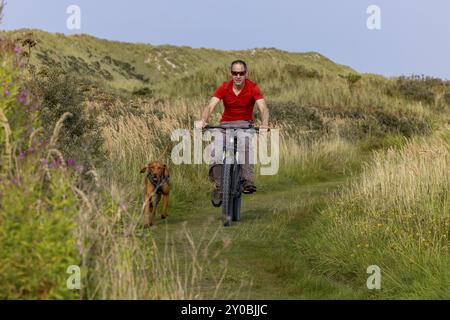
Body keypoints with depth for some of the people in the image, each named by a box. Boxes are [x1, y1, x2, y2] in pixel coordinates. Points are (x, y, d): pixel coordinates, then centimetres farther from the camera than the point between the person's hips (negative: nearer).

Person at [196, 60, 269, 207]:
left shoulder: (253, 88, -12)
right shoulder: (224, 88, -9)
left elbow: (263, 108, -23)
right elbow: (210, 106, -19)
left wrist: (264, 123, -45)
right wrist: (203, 121, -40)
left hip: (245, 124, -1)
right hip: (226, 124, 2)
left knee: (246, 145, -35)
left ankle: (247, 181, -37)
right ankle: (219, 187, -8)